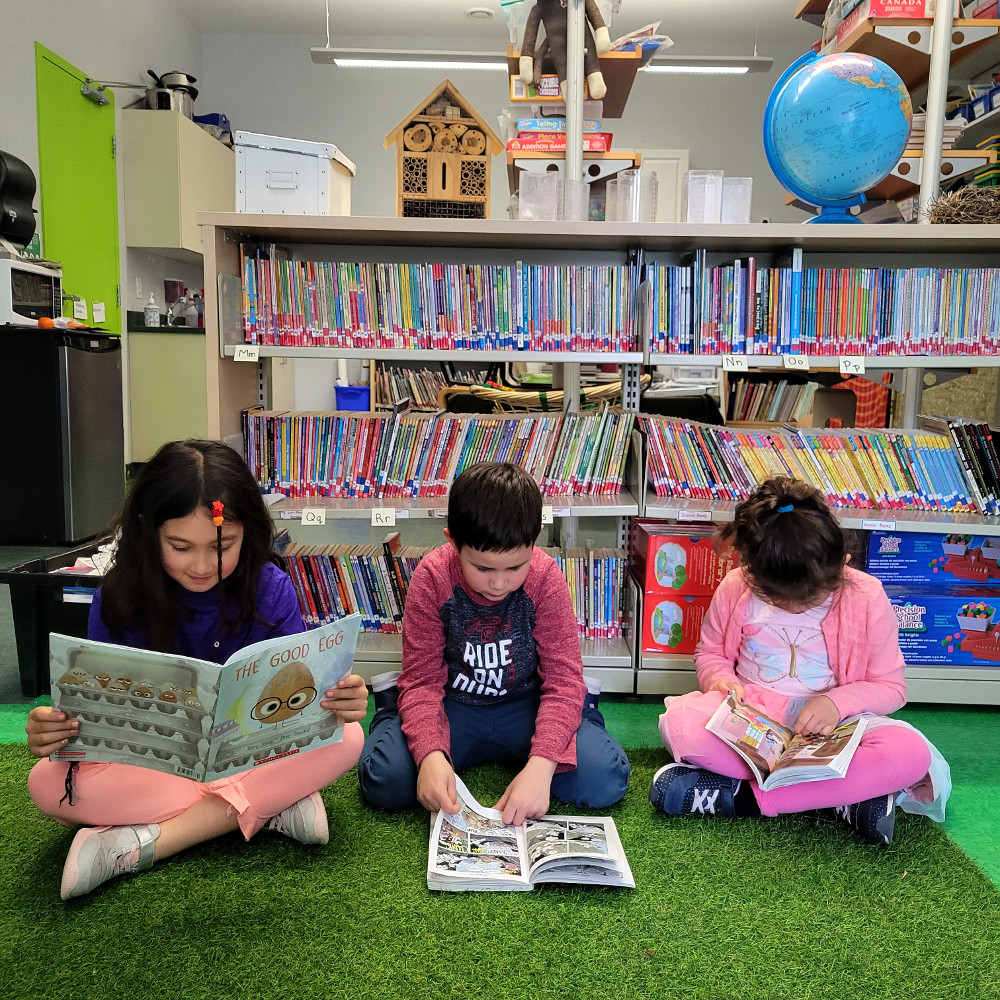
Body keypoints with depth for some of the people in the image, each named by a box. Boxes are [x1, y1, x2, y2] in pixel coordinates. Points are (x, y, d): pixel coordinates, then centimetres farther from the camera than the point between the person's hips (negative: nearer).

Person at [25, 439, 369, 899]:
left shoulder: (270, 590, -12)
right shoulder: (118, 601, -11)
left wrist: (337, 703, -35)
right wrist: (55, 732, -33)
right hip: (154, 764, 1)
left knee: (347, 739, -27)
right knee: (48, 784, -27)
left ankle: (148, 842, -25)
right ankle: (277, 805, -24)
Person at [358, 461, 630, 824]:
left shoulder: (546, 578, -17)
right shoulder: (432, 578, -17)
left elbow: (563, 678, -16)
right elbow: (423, 680, -14)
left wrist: (540, 765, -32)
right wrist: (429, 754, -34)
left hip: (523, 707, 0)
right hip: (453, 707, 0)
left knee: (606, 780, -21)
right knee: (384, 781, -24)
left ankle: (580, 709, 12)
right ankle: (393, 707, 11)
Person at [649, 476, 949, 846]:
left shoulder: (866, 597, -9)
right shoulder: (735, 589, -7)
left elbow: (890, 686, -1)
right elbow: (710, 652, 10)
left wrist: (837, 703, -21)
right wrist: (720, 678, -14)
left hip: (829, 727, 0)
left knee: (911, 752, -32)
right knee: (679, 724, -33)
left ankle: (745, 797, -27)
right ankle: (849, 792, -27)